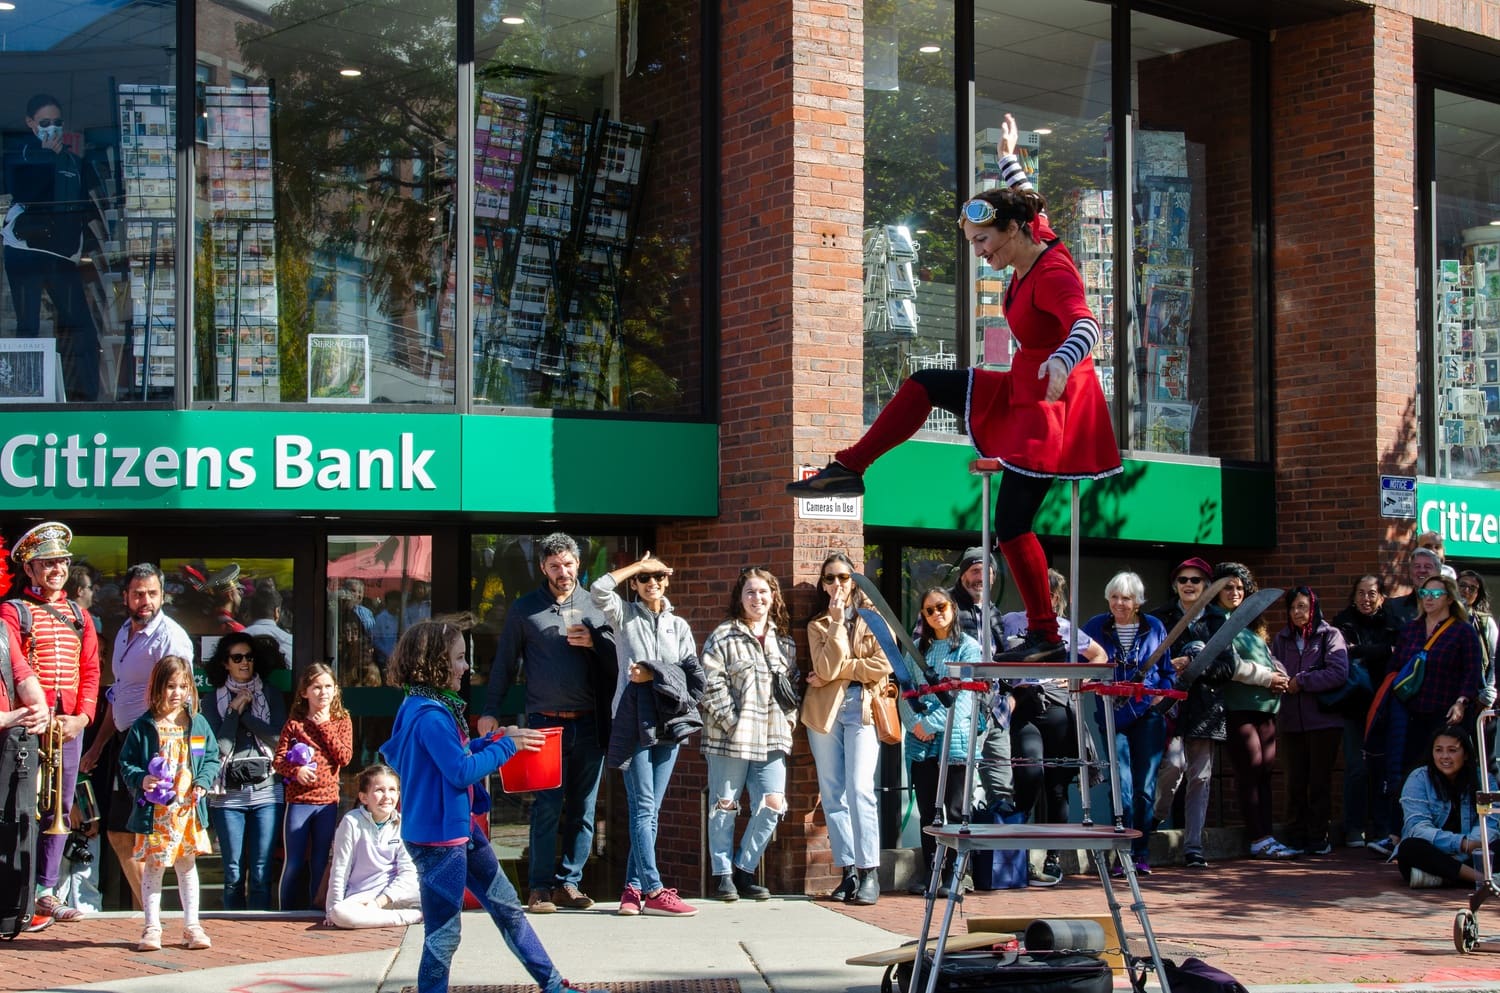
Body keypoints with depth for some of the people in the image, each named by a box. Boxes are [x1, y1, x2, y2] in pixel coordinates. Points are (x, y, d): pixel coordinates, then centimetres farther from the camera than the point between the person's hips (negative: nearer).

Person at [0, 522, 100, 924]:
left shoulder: (78, 615, 16)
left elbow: (90, 670, 11)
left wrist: (82, 716, -3)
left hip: (71, 727, 5)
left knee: (59, 809, 7)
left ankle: (45, 891, 13)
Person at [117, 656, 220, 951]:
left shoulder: (198, 724, 5)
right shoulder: (143, 727, -3)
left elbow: (212, 758, 11)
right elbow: (126, 762, -1)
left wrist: (203, 781, -5)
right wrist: (140, 779, -19)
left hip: (189, 808, 3)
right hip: (154, 812, -3)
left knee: (187, 865, 11)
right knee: (152, 867, 3)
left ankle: (191, 925, 19)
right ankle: (152, 928, 11)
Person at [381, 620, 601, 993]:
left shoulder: (433, 708, 10)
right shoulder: (430, 716, -22)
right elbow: (461, 772, -24)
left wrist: (495, 738, 8)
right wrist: (507, 746, -14)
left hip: (460, 829, 11)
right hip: (437, 838, -11)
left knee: (507, 906, 17)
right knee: (443, 934, -1)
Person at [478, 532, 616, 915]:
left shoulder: (595, 605, 10)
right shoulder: (525, 609, 6)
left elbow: (618, 657, 11)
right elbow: (505, 663, 7)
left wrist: (594, 642, -8)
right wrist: (491, 711, 0)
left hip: (588, 723, 2)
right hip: (545, 722, -2)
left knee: (582, 808, 5)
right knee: (546, 808, -5)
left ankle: (569, 883, 12)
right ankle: (540, 887, 1)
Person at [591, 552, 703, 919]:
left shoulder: (679, 626, 16)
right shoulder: (624, 615, 8)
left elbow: (693, 674, 7)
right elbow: (599, 589, -11)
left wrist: (654, 675, -7)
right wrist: (639, 565, -1)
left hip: (668, 723, 4)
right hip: (633, 721, -4)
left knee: (651, 809, 3)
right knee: (643, 806, -9)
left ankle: (633, 887, 6)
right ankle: (654, 891, -13)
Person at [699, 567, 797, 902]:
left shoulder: (782, 642, 15)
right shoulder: (723, 637, -2)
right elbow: (712, 686, -8)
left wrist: (790, 718, 6)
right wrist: (731, 721, -14)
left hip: (772, 738, 4)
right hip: (730, 737, -4)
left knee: (772, 806, -4)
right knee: (725, 806, 2)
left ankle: (743, 871, 11)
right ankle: (722, 875, 12)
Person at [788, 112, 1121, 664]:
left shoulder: (1052, 273, -24)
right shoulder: (1032, 243, 1)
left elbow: (1086, 325, -42)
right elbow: (1027, 202, 25)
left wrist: (1061, 362, -63)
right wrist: (1008, 158, 38)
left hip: (1050, 404, -9)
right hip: (1020, 391, 9)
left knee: (1011, 526, -8)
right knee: (925, 385, 10)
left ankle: (1046, 639, 2)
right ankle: (849, 469, 15)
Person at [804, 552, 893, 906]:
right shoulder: (817, 624, 11)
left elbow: (882, 665, -7)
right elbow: (826, 669, -6)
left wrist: (836, 672, -6)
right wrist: (837, 622, -10)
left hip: (862, 709, -3)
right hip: (825, 709, 3)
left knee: (860, 789, -15)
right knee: (832, 794, 1)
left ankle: (869, 873, -15)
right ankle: (848, 871, 4)